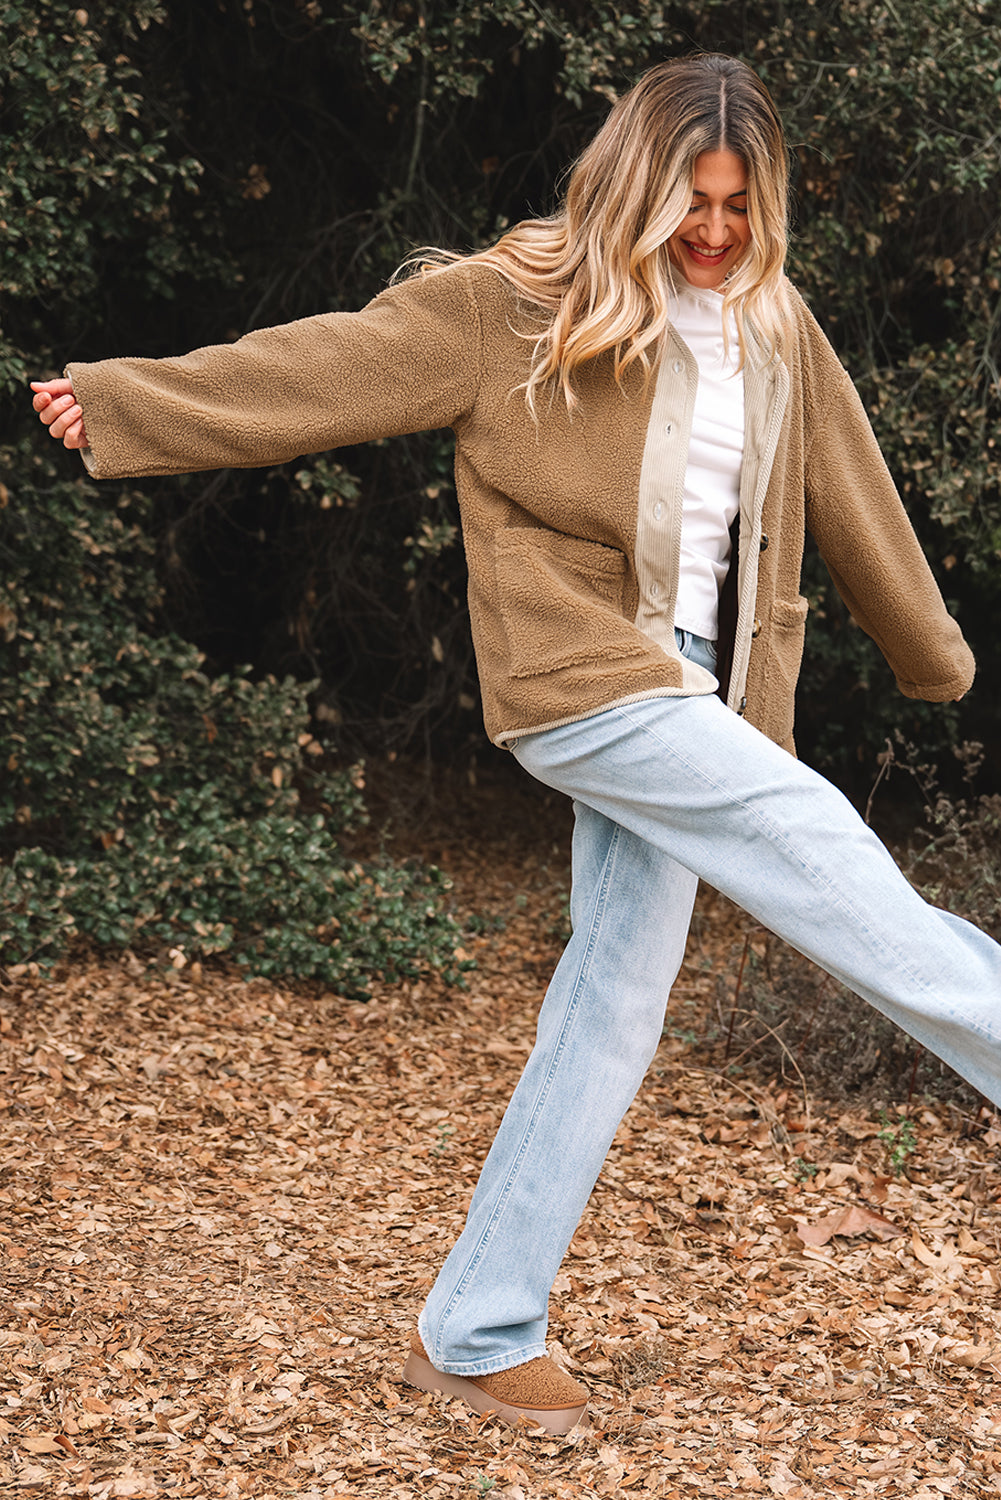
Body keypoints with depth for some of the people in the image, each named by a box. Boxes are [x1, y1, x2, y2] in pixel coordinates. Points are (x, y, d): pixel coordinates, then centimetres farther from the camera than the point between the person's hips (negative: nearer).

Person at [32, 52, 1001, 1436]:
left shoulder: (775, 333, 13)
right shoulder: (521, 301, -3)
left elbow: (851, 503, 22)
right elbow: (334, 364, -5)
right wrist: (128, 400, -8)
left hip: (685, 696, 7)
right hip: (586, 681, -6)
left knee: (610, 1009, 6)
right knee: (852, 886, -17)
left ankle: (475, 1336, 15)